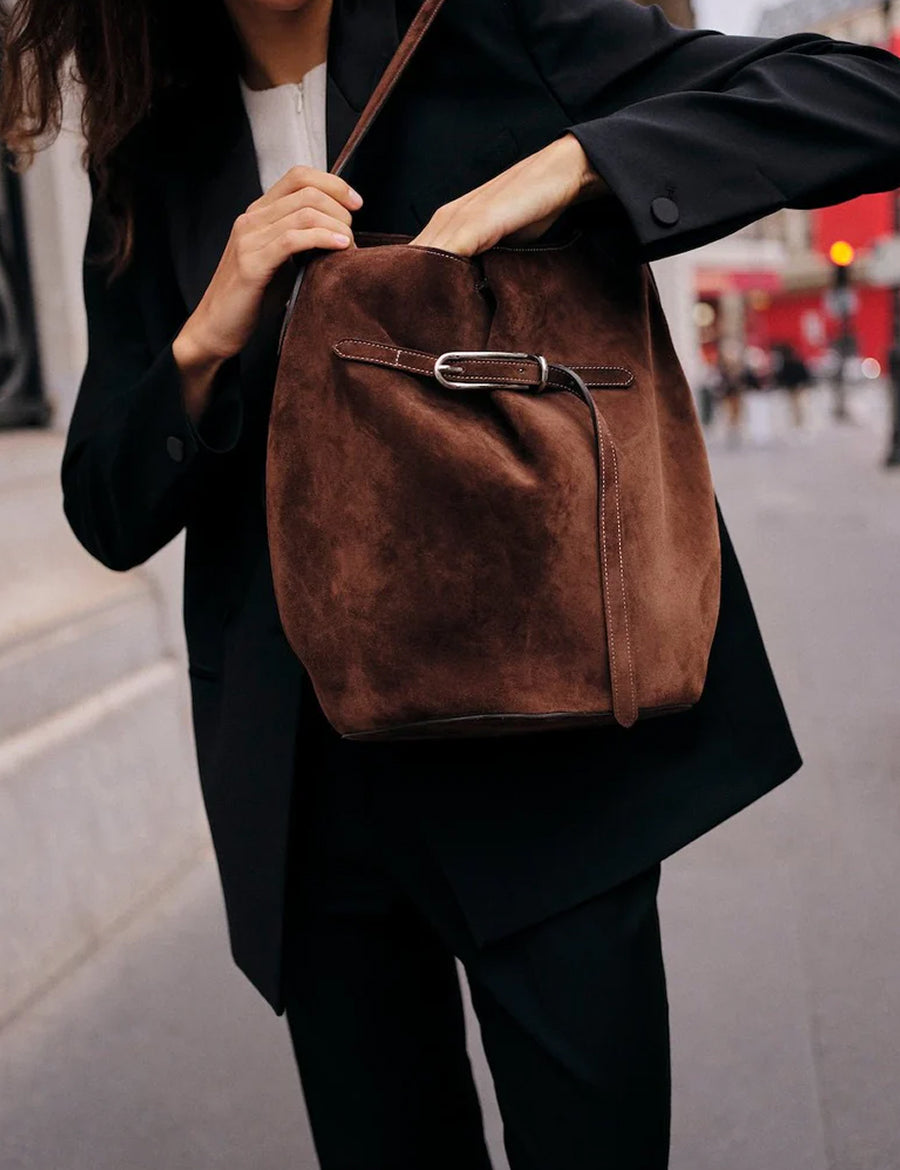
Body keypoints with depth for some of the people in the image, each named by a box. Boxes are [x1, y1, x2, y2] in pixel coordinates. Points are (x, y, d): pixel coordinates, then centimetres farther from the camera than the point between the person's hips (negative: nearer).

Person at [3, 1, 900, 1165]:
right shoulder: (155, 164, 10)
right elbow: (111, 520, 7)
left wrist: (566, 164, -19)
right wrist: (205, 342, -12)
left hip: (553, 750, -3)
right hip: (310, 775, 3)